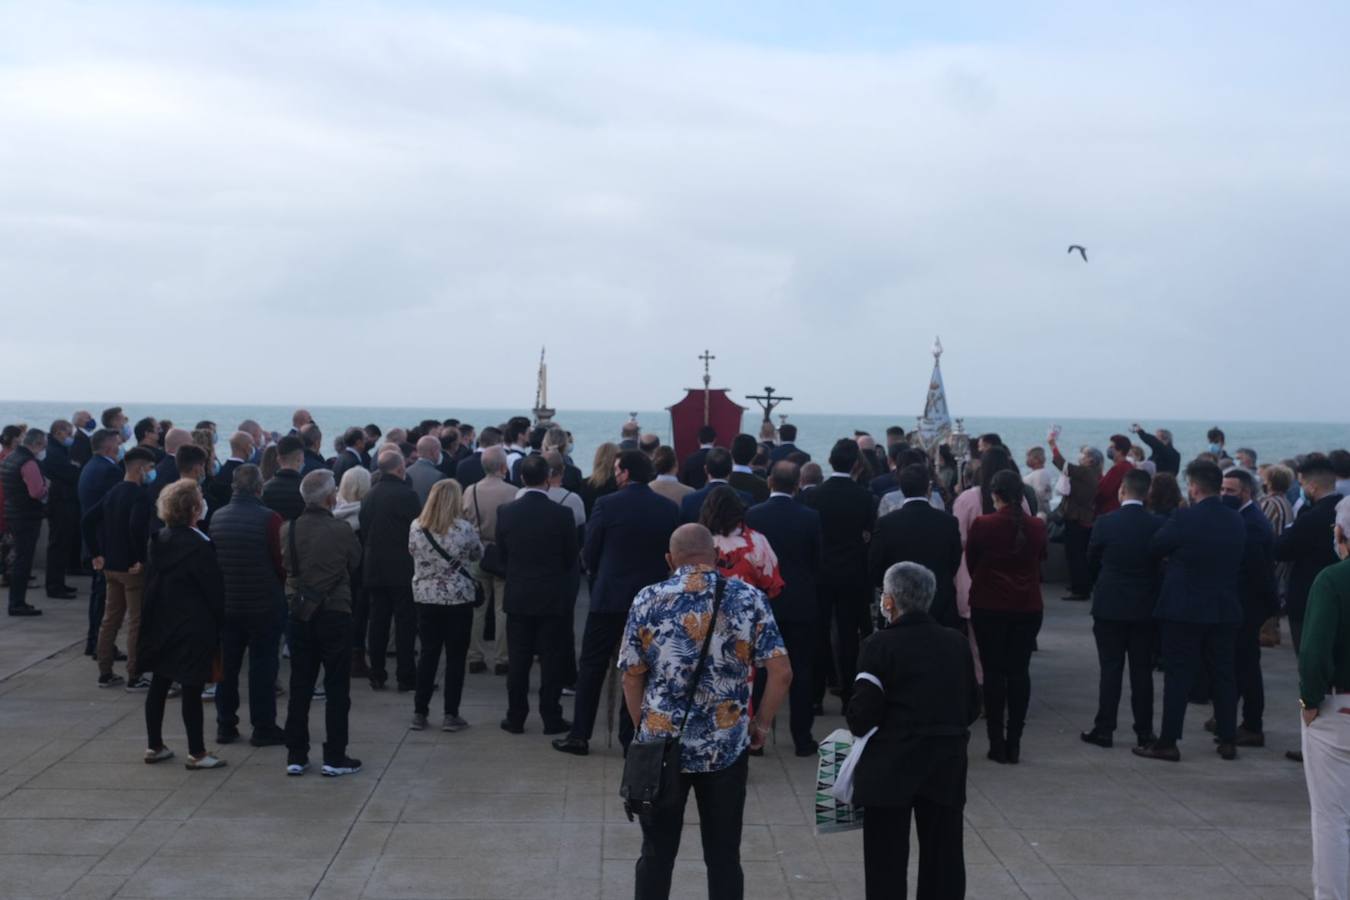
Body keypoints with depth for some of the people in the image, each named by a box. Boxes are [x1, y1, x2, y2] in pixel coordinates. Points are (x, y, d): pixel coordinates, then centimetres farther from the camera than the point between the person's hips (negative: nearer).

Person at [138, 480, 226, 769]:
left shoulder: (159, 541, 4)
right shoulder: (199, 546, -18)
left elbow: (151, 581, 11)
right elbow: (213, 590, -14)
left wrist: (152, 618, 18)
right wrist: (221, 619, -1)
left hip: (160, 625, 7)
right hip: (193, 627, -7)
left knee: (159, 683, 14)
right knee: (192, 688, -1)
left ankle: (154, 746, 23)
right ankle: (196, 753, 6)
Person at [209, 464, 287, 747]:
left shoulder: (216, 518, -1)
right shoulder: (270, 519, -17)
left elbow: (210, 557, 9)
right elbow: (282, 561, -12)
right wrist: (281, 584, 8)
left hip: (226, 603, 5)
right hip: (265, 604, -5)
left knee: (227, 663, 13)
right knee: (263, 665, 3)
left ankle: (225, 725, 19)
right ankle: (263, 728, 7)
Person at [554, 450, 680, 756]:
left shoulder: (607, 504, -10)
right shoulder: (669, 509, -1)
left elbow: (589, 554, -3)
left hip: (609, 596, -3)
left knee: (591, 666, 7)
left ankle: (580, 736, 9)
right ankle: (633, 737, 11)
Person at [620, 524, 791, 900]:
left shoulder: (649, 599, -3)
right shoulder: (748, 598, -3)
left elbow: (632, 675, 0)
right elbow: (782, 672, -7)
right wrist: (761, 724, 6)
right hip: (727, 747, 0)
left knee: (657, 853, 11)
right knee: (723, 855, 10)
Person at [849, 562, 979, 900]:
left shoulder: (880, 645, -12)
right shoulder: (957, 644, 4)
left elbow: (862, 716, -14)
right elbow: (972, 708, 9)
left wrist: (855, 721, 6)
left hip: (891, 769, -4)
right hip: (946, 768, 4)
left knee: (887, 861, 5)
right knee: (943, 859, 12)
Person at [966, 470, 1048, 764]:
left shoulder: (982, 525, -12)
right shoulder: (1036, 527, -4)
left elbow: (971, 563, 1)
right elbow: (1040, 560, 10)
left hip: (988, 606, -2)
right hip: (1027, 607, 2)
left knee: (993, 671, 4)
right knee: (1019, 671, 7)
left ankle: (997, 742, 5)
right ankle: (1014, 742, 6)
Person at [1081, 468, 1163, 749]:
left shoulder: (1104, 523, -10)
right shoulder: (1158, 525, -6)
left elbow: (1092, 562, 2)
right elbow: (1163, 561, 5)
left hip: (1109, 606, -1)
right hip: (1146, 608, 1)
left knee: (1110, 670, 4)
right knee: (1142, 671, 7)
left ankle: (1104, 729, 6)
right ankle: (1144, 732, 11)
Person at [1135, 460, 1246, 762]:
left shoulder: (1184, 518, -16)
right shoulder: (1236, 521, 2)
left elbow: (1156, 548, -6)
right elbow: (1237, 559, 13)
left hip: (1184, 609, -5)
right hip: (1225, 610, 5)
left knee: (1178, 675, -1)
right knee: (1222, 673, 12)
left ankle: (1168, 743, 2)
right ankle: (1228, 741, 16)